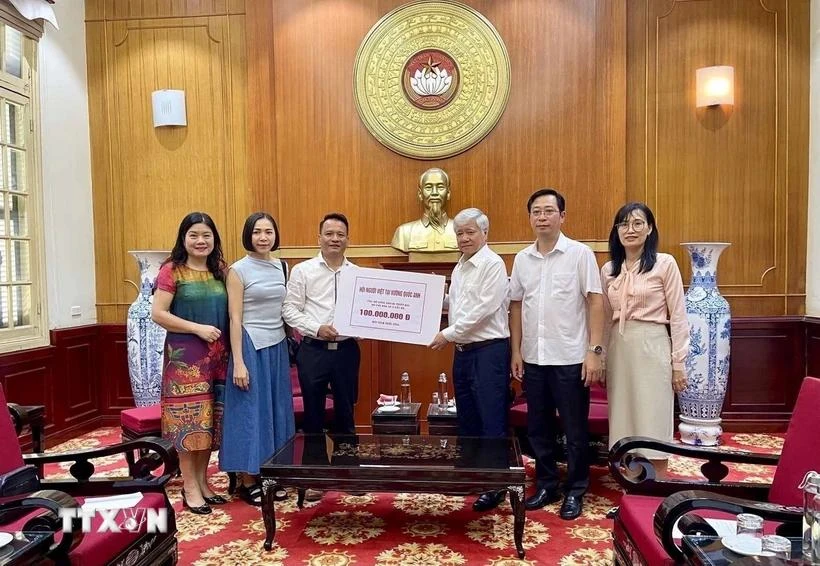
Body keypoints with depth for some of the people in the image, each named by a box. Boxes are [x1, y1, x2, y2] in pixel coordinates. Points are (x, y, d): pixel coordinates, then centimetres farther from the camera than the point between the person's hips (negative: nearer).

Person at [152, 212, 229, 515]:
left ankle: (202, 481, 24)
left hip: (217, 354, 5)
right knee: (189, 419, -1)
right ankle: (190, 487, 12)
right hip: (185, 354, -5)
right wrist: (198, 328, -16)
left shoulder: (220, 270, 10)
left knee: (210, 419, 11)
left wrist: (231, 350, 2)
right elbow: (158, 314, -10)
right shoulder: (171, 271, -5)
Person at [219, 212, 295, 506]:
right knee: (251, 410, 1)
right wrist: (238, 362, -15)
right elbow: (235, 319, -11)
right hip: (251, 347, -6)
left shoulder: (282, 267, 8)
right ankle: (248, 482, 14)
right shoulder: (239, 270, -8)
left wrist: (291, 345, 9)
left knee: (277, 409, 11)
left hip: (278, 346, 6)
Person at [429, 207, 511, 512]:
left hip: (489, 350, -8)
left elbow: (483, 309, -18)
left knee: (491, 421, -2)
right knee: (467, 418, 17)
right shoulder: (460, 267, 15)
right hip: (463, 350, 9)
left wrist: (448, 333, -15)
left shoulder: (492, 264, -11)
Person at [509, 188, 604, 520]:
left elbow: (595, 302, -7)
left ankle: (574, 491, 23)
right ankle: (546, 486, 30)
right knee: (538, 428, 14)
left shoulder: (580, 254, -5)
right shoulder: (522, 259, 7)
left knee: (575, 430, 7)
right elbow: (516, 306, 11)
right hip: (533, 358, 4)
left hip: (570, 358, -4)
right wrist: (516, 351, 7)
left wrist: (594, 351, -13)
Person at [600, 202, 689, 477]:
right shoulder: (608, 270, 9)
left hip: (652, 349, -4)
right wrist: (601, 360, 13)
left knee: (652, 422, 2)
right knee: (624, 421, 10)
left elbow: (678, 316, -5)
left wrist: (679, 363, -7)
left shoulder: (665, 264, -4)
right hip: (619, 351, 4)